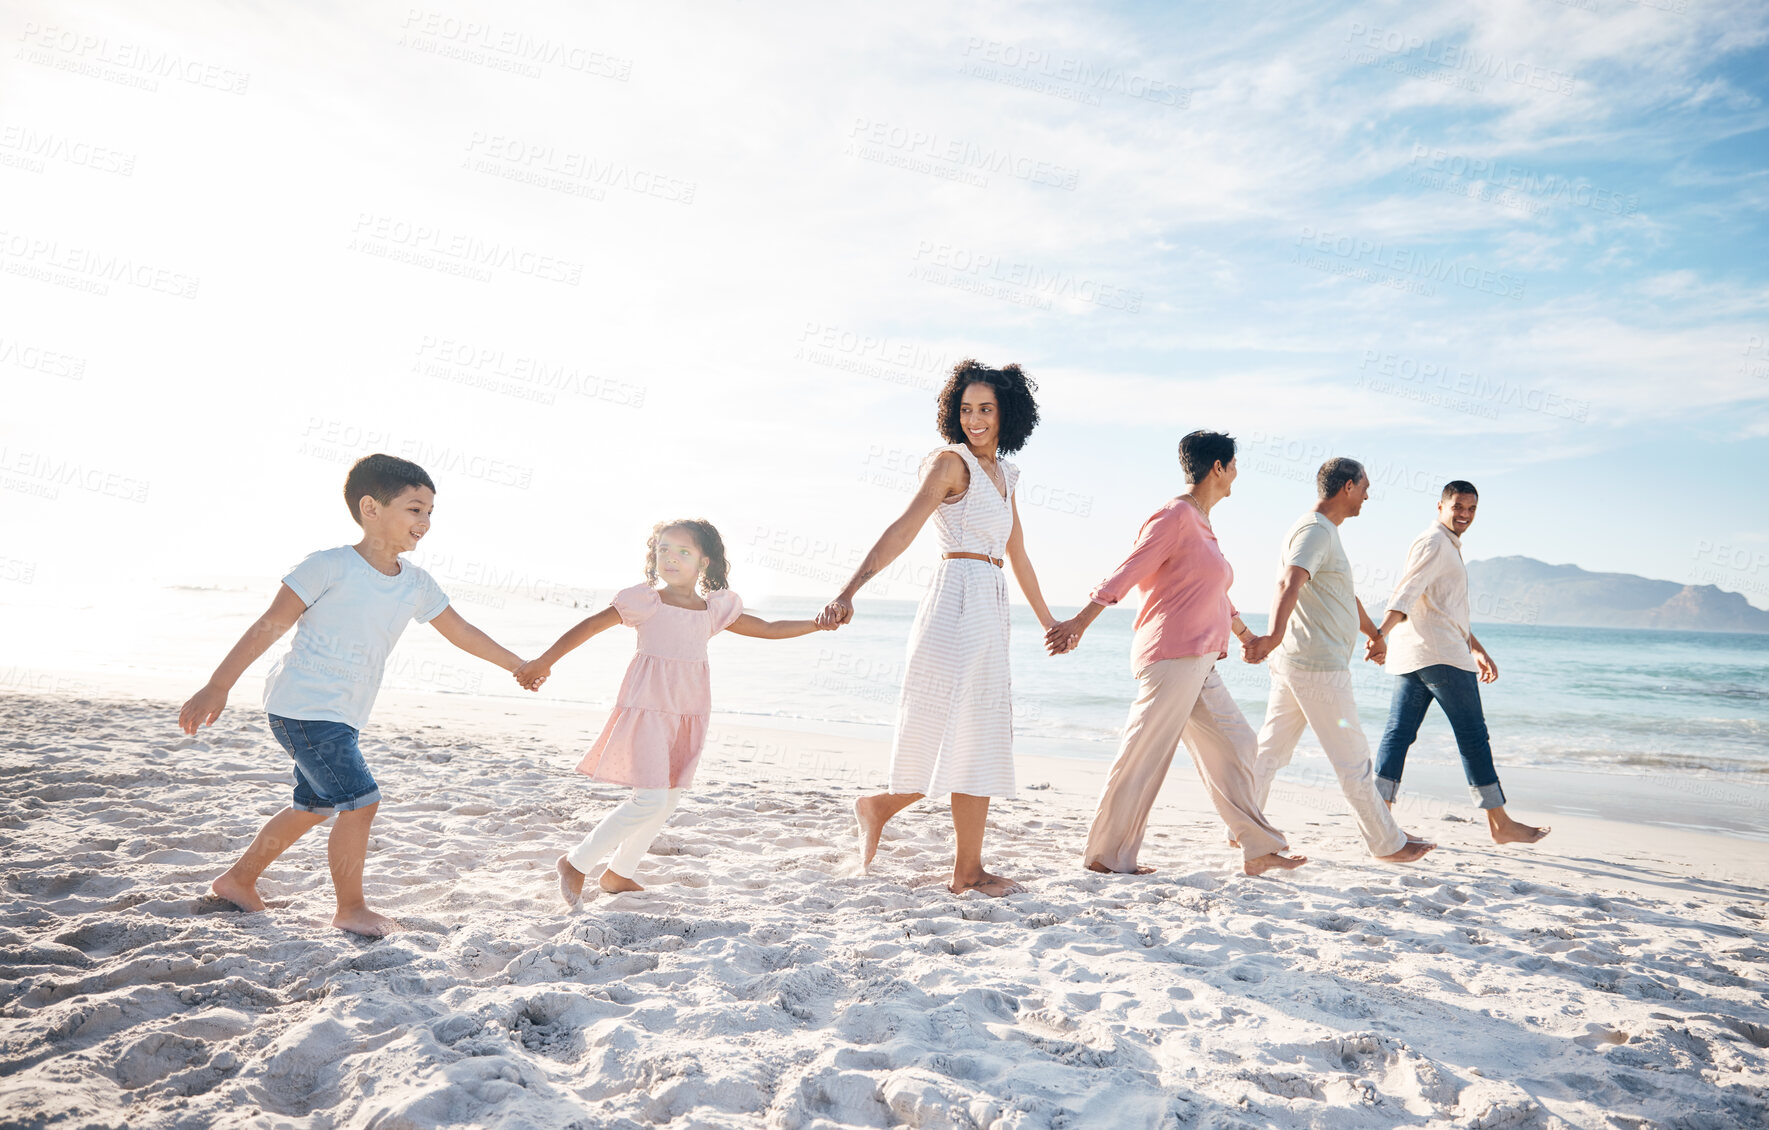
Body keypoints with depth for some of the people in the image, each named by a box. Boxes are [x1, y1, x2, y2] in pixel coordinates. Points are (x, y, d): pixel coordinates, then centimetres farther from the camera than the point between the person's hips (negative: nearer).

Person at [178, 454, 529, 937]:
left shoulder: (416, 585, 4)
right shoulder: (329, 566, -15)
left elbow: (461, 632, 15)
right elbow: (271, 625, -13)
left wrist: (520, 666, 19)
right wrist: (218, 687, -15)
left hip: (342, 717, 8)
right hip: (302, 707, -8)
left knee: (312, 807, 20)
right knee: (360, 801, -11)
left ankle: (238, 880, 39)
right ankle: (350, 908, 6)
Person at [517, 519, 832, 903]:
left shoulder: (715, 609, 6)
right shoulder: (644, 601, -6)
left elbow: (769, 629, 13)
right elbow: (588, 627, -3)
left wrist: (818, 623, 5)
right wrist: (543, 662, -2)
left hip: (689, 715, 6)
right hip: (647, 710, -6)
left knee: (669, 799, 11)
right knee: (650, 800, -13)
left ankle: (618, 874, 29)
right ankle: (575, 863, 4)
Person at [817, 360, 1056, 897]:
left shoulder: (1002, 474, 18)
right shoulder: (950, 462, -5)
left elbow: (1018, 555, 26)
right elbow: (903, 529, -17)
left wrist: (1048, 622, 33)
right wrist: (848, 591, -29)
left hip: (991, 610, 8)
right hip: (957, 598, -8)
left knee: (983, 737, 7)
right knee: (949, 728, -10)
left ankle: (968, 870, 11)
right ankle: (878, 806, 14)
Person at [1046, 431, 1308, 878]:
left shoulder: (1201, 523, 20)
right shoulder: (1175, 515, -9)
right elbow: (1128, 572, -16)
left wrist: (1243, 632, 47)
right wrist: (1081, 621, -22)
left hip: (1199, 664, 10)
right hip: (1173, 655, -10)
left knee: (1233, 745, 10)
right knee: (1144, 755, -5)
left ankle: (1259, 850, 17)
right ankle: (1107, 855, 3)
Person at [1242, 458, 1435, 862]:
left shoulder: (1326, 532, 20)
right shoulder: (1315, 531, -14)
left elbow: (1346, 595, 34)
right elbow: (1289, 583, -34)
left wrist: (1375, 634, 45)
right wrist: (1275, 636, -50)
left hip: (1293, 662, 10)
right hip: (1318, 666, -10)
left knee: (1270, 749, 9)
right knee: (1353, 759, 1)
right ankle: (1387, 843, 13)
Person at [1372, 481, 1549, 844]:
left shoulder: (1448, 547, 25)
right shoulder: (1433, 543, -7)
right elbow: (1406, 592, -22)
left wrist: (1478, 650, 33)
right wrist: (1381, 632, -35)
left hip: (1411, 659, 10)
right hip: (1439, 655, -10)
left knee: (1398, 733, 2)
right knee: (1473, 736, -1)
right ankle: (1500, 824, 8)